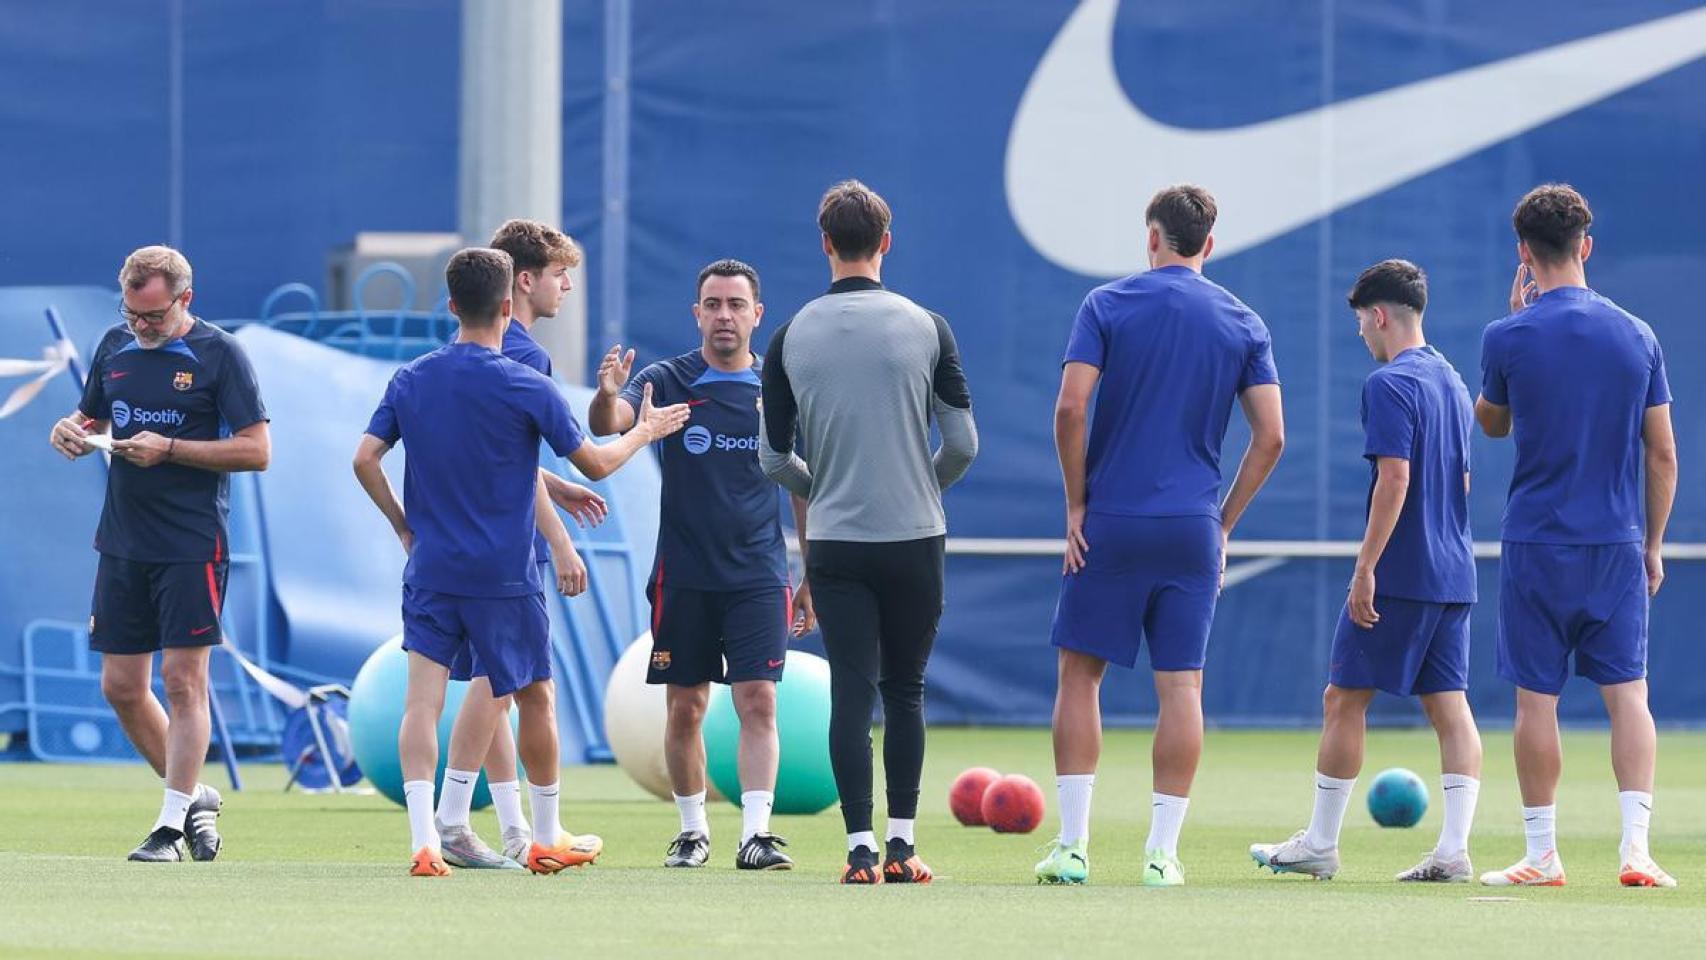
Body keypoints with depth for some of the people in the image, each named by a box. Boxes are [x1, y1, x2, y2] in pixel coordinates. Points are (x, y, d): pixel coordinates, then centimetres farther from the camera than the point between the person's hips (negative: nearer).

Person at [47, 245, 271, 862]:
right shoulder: (115, 347, 11)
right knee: (121, 686, 6)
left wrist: (169, 449, -17)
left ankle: (174, 823, -4)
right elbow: (92, 417, 24)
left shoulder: (219, 355, -7)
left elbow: (257, 450, -10)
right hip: (122, 544, 6)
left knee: (183, 679, -8)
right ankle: (192, 796, 23)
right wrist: (71, 430, -1)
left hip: (192, 546, -6)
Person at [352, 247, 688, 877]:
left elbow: (365, 459, 0)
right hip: (504, 576, -3)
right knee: (536, 697, 14)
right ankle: (548, 838, 26)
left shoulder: (410, 380, 2)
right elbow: (596, 464, -2)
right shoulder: (525, 387, -9)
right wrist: (645, 431, 17)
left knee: (423, 699, -3)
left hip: (430, 566, 3)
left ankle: (423, 841, -18)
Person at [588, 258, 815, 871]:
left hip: (758, 577, 0)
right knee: (684, 708, 6)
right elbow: (606, 426, -18)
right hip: (683, 575, 0)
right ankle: (693, 831, 19)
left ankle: (755, 833, -16)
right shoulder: (667, 381, 0)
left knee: (758, 701, -11)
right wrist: (608, 395, -42)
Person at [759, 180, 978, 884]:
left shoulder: (791, 337, -1)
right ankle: (900, 847, 7)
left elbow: (773, 457, 3)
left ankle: (861, 848, -5)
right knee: (905, 691, 10)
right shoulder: (926, 328, -3)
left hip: (834, 542, 0)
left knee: (851, 691, 2)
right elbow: (963, 442, -3)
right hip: (914, 537, 0)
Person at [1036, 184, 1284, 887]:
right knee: (1181, 686, 3)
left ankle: (1072, 846, 3)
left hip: (1110, 521, -2)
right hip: (1193, 529, 2)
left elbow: (1070, 408, -10)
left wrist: (1076, 504, -1)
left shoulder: (1107, 305, -1)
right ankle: (1162, 852, 1)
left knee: (1080, 672, 7)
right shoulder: (1242, 323, 6)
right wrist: (1224, 524, 9)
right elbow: (1271, 437, 2)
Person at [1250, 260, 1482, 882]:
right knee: (1449, 703, 3)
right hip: (1453, 574, 8)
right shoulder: (1451, 381, 15)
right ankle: (1454, 850, -5)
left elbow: (1394, 479, -20)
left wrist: (1366, 568, -19)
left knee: (1344, 699, 2)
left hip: (1399, 575, -8)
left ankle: (1321, 844, 7)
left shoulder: (1390, 384, -12)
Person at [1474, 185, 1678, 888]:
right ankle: (1636, 847, -9)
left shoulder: (1509, 337, -6)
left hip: (1536, 544, -2)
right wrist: (1652, 543, 15)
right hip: (1617, 542, 2)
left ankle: (1541, 854, 6)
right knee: (1627, 693, 2)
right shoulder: (1636, 336, 2)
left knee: (1536, 699, 4)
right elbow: (1663, 453, 5)